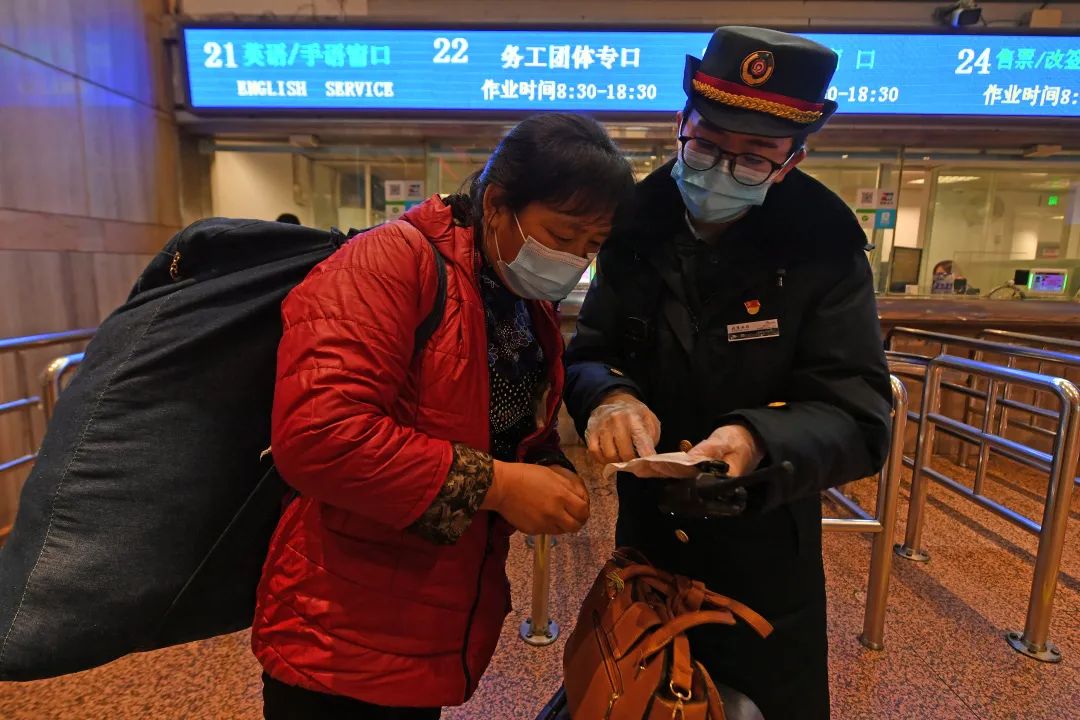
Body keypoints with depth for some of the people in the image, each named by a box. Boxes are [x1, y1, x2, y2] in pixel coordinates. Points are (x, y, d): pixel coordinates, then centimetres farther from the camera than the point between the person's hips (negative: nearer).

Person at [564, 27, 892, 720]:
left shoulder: (825, 254, -14)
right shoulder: (637, 235, -6)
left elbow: (858, 419, -17)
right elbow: (585, 357, -4)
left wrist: (758, 439, -38)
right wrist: (609, 397, -28)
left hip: (766, 558, -2)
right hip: (646, 541, 3)